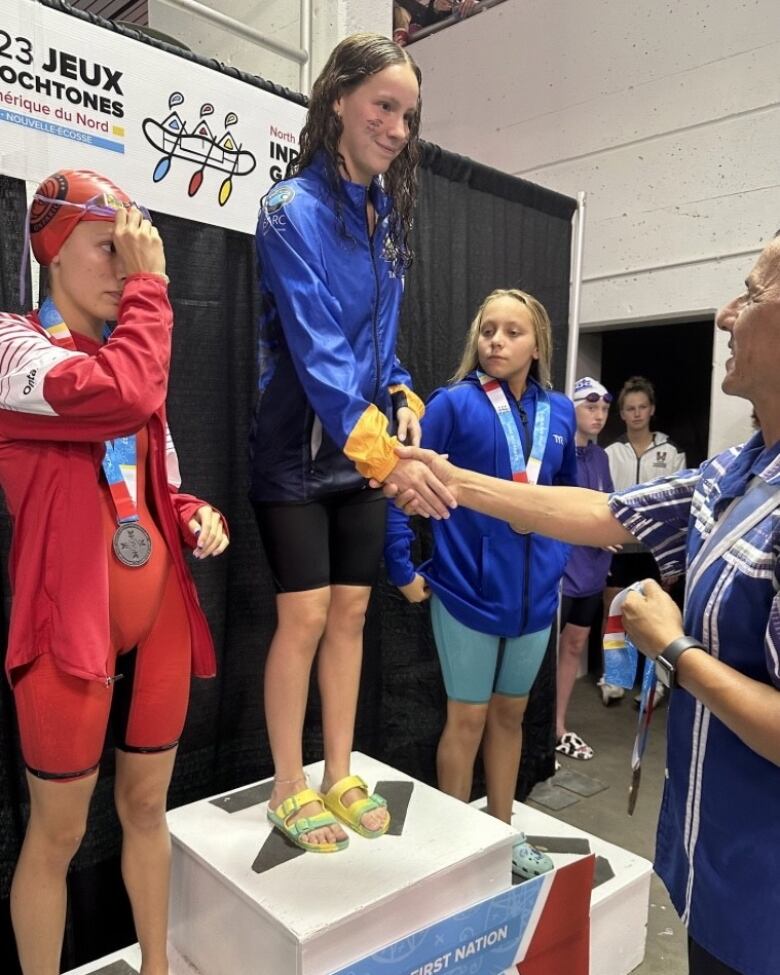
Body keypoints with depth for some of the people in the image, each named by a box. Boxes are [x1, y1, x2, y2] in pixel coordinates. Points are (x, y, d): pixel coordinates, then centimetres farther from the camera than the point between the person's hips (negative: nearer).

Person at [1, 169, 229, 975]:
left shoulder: (130, 352, 14)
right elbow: (121, 396, -30)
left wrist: (198, 516, -1)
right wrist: (151, 286, -17)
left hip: (160, 617, 7)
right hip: (69, 622, -7)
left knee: (147, 806, 20)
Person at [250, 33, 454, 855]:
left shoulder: (386, 214, 10)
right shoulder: (294, 208, -12)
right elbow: (315, 348, -24)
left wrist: (402, 400, -4)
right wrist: (384, 452, -34)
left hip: (363, 451, 7)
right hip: (298, 450, -6)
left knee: (350, 613, 10)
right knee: (305, 617, -1)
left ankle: (339, 776, 27)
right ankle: (289, 789, 20)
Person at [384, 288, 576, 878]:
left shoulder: (558, 412, 2)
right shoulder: (454, 404, -12)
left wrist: (558, 557, 11)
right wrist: (403, 570, -14)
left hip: (535, 591, 5)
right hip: (469, 587, -4)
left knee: (510, 713, 18)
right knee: (468, 717, 9)